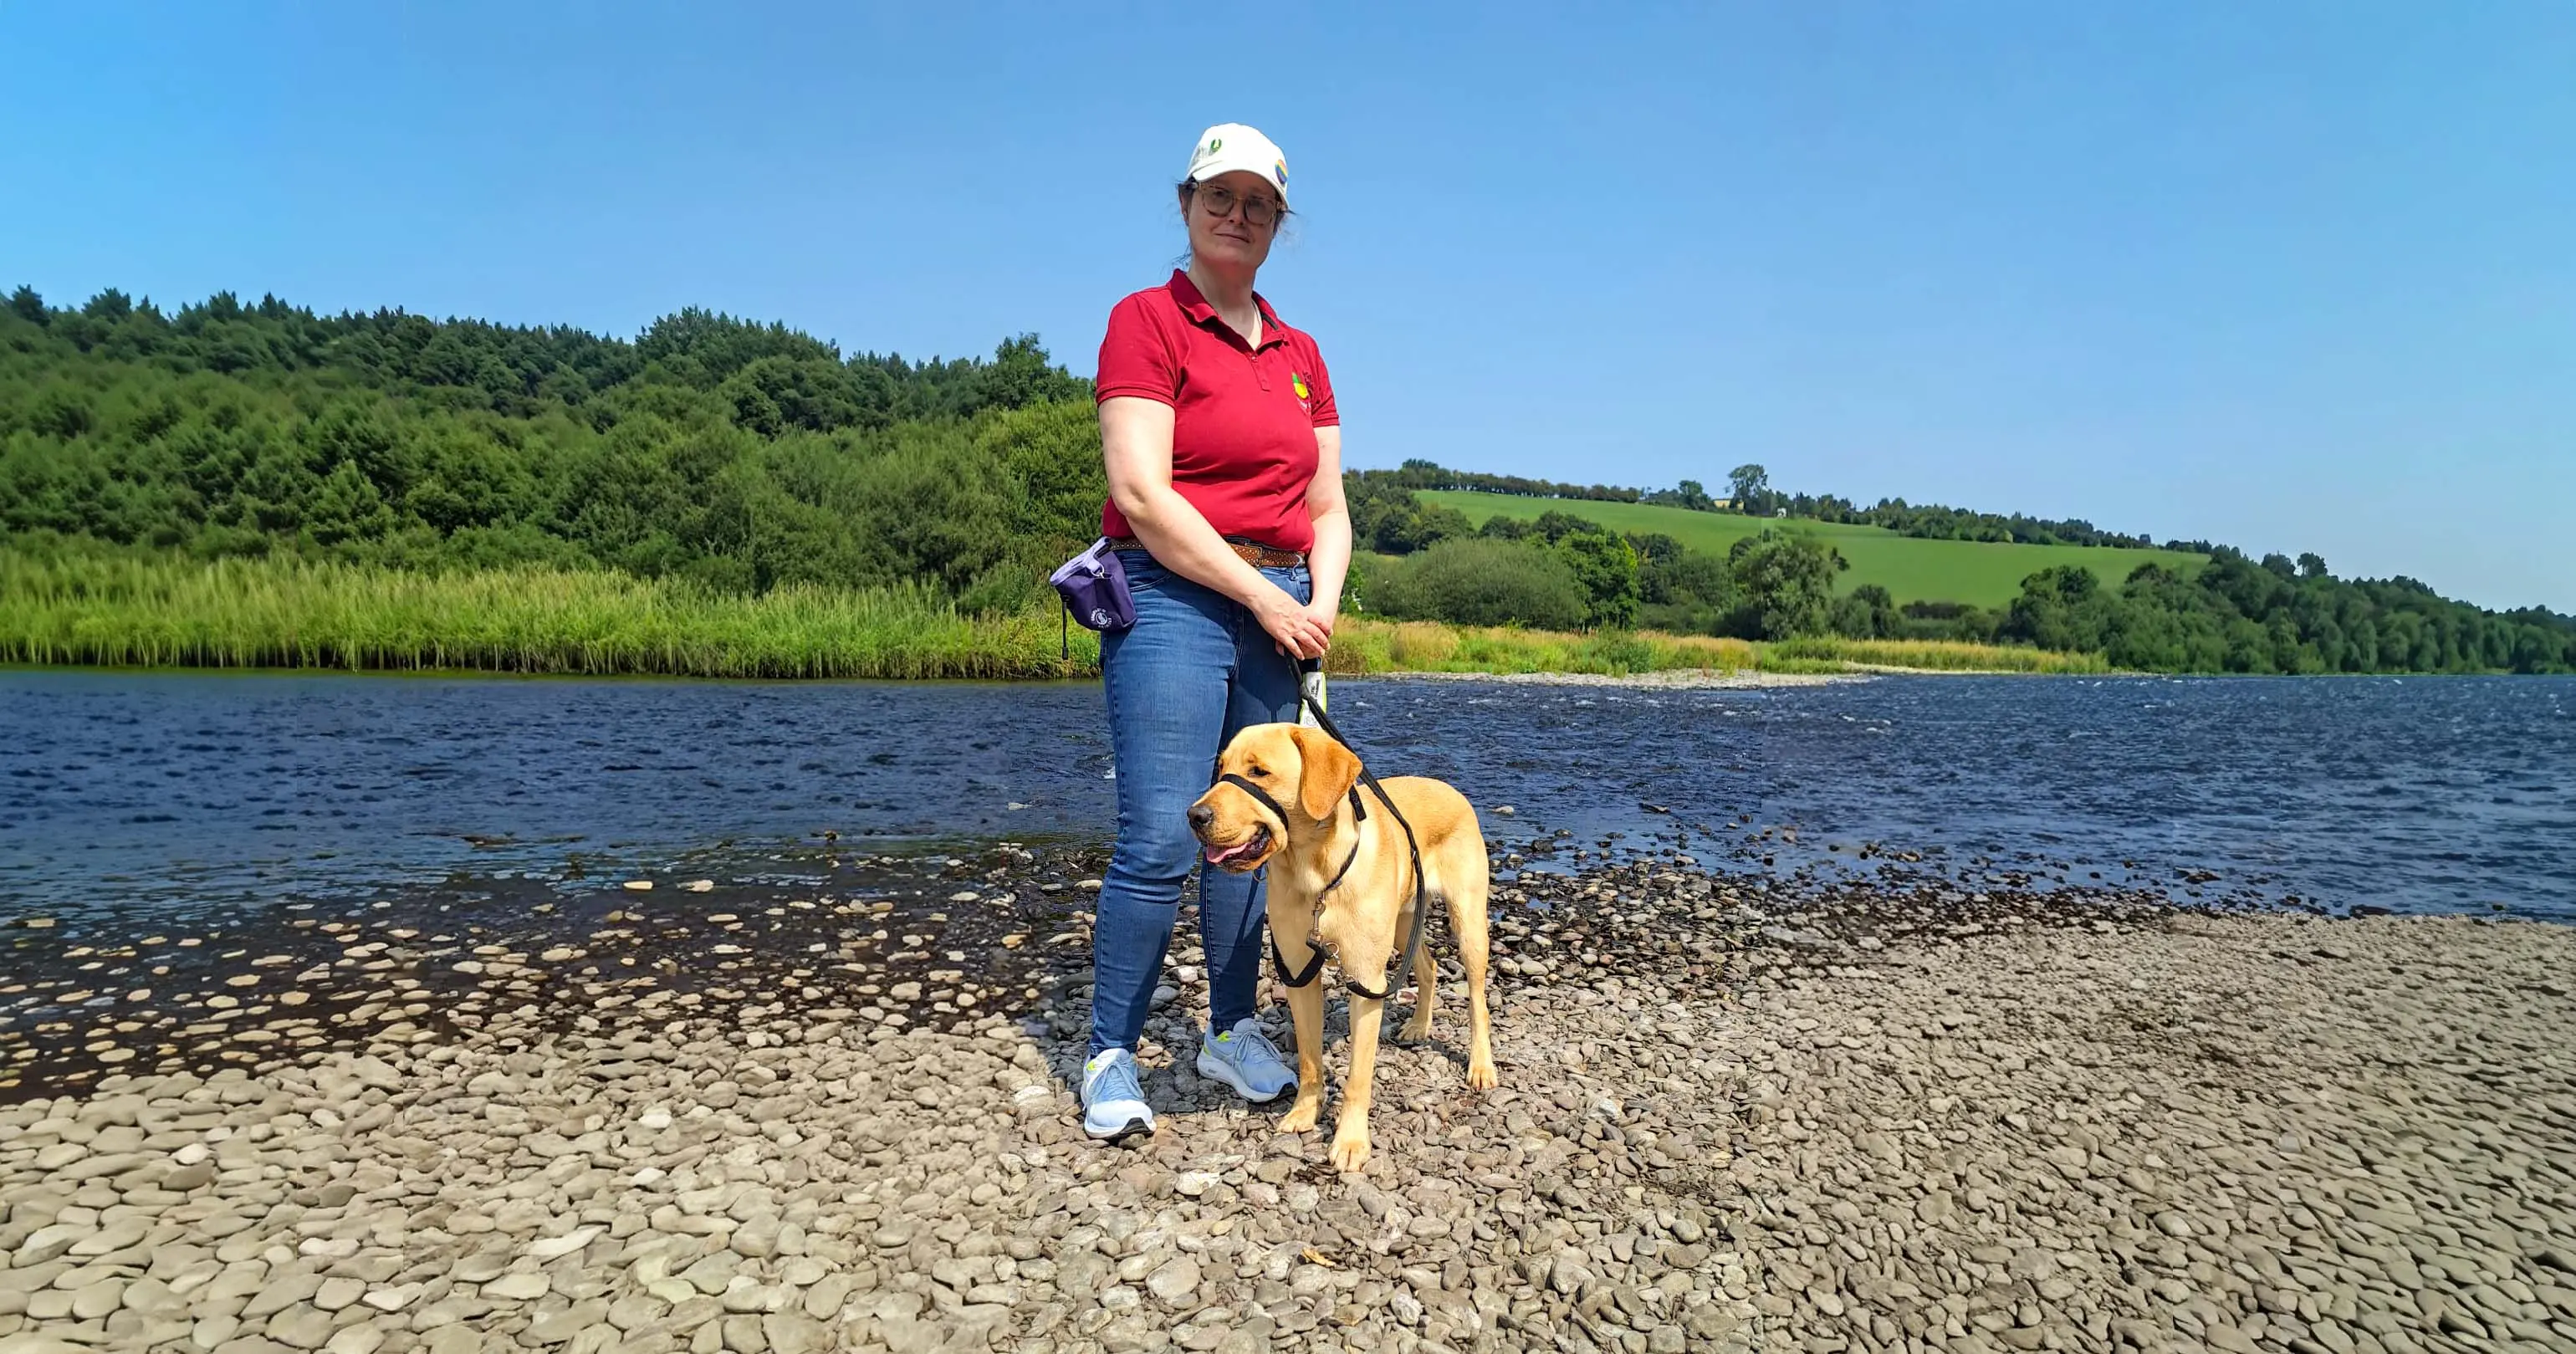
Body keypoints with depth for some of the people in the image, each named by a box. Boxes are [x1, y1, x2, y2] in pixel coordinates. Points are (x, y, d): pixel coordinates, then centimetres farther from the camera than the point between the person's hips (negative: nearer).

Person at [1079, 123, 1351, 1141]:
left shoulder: (1300, 354, 17)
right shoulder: (1147, 321, -2)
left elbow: (1327, 507, 17)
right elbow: (1142, 494, -14)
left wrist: (1321, 605, -2)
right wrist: (1264, 598, -14)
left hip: (1280, 610, 6)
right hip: (1173, 598, -6)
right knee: (1162, 840, -9)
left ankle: (1231, 1032, 23)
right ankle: (1111, 1057, 6)